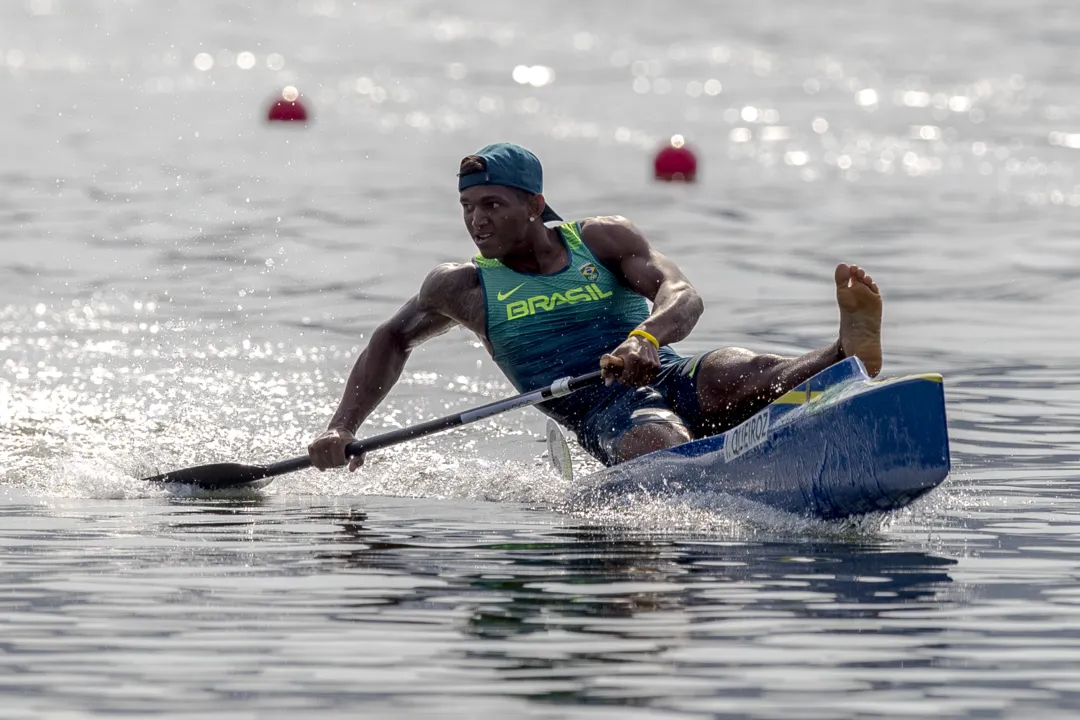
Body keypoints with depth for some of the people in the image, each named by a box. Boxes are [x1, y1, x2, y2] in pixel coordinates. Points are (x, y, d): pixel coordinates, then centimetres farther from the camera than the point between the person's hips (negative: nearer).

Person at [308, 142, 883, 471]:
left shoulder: (603, 240, 8)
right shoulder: (463, 288, 13)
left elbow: (680, 295, -8)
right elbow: (392, 341, 30)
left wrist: (647, 337, -33)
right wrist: (341, 429, 17)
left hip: (670, 379, 1)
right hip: (604, 416, -1)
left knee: (735, 374, -34)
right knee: (659, 443, -38)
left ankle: (848, 352, -63)